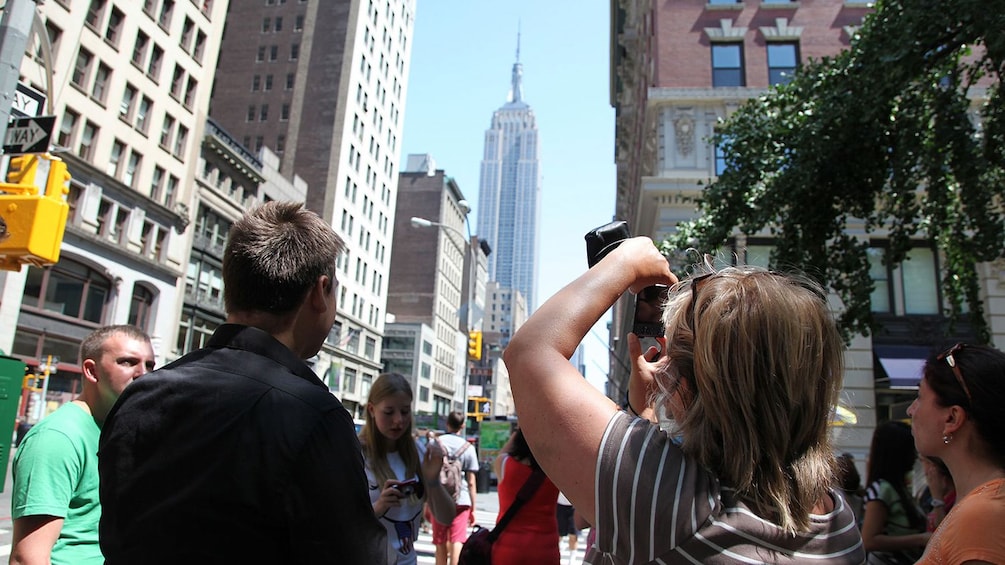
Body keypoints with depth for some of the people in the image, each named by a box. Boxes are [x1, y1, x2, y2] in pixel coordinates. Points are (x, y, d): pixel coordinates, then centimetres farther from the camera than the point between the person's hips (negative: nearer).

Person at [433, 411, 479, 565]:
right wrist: (473, 509, 8)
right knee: (457, 541, -3)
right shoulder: (469, 448, 0)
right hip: (461, 500, -2)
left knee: (441, 543, 13)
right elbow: (471, 482, 0)